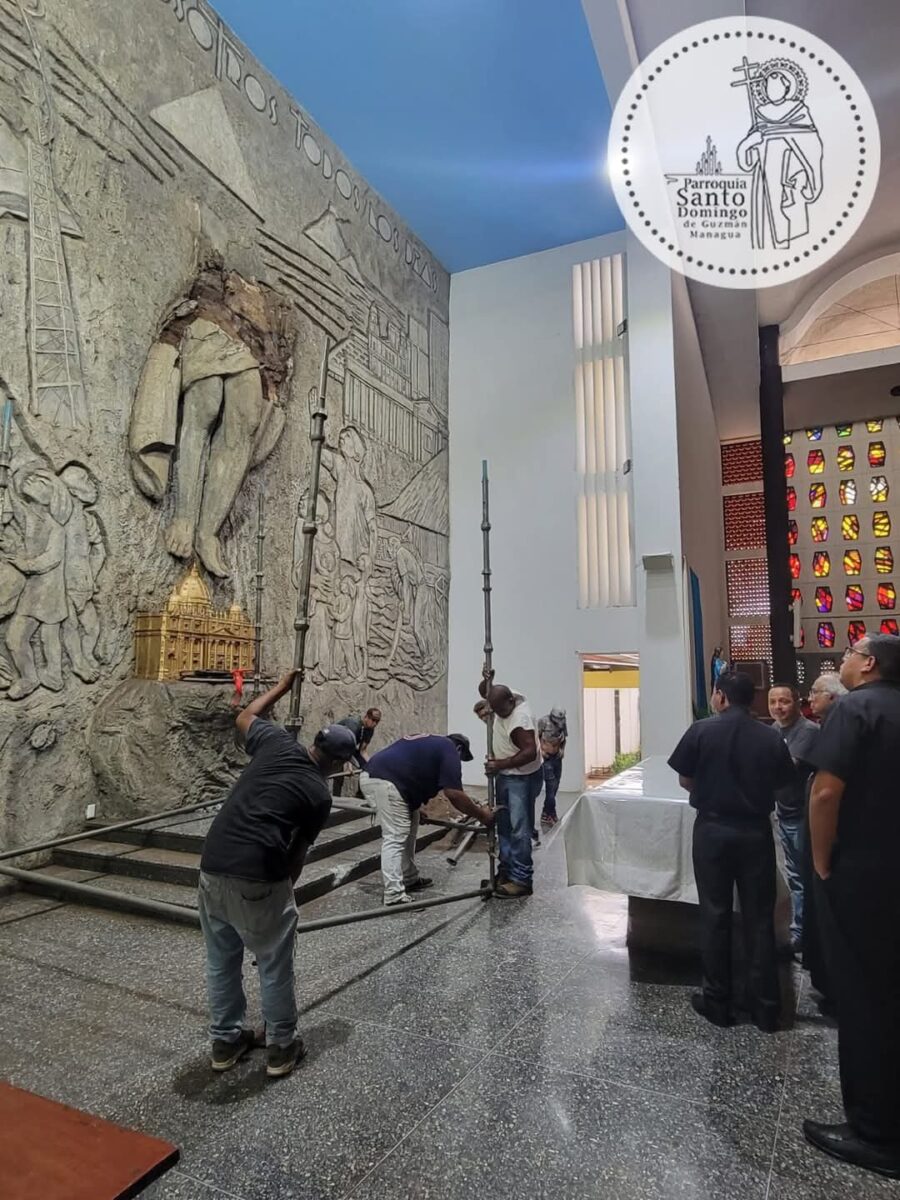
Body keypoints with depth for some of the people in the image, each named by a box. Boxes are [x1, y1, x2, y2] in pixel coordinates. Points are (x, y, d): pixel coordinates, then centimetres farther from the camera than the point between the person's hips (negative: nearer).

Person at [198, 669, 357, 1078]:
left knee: (220, 961, 22)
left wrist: (282, 686, 39)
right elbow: (297, 853, 10)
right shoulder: (320, 795, 2)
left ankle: (225, 1042, 37)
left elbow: (245, 716, 28)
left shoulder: (276, 744, 8)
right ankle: (281, 1048, 30)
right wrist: (284, 888, 27)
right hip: (257, 878, -5)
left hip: (212, 867, 5)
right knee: (274, 965, 16)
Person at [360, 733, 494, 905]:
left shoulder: (431, 743, 29)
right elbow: (454, 794, -4)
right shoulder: (449, 750, 3)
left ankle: (409, 880, 28)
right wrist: (480, 815, 6)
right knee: (395, 837, -8)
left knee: (406, 831, 20)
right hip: (385, 781, -10)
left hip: (371, 776, 10)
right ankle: (395, 896, -10)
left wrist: (415, 809, 46)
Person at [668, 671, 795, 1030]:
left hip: (712, 830, -1)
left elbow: (684, 781, -3)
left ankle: (717, 1002, 20)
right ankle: (765, 1008, 21)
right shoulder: (772, 738, -6)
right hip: (756, 832, 2)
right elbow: (780, 784, 3)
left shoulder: (702, 731, -10)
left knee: (715, 917, 10)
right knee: (760, 919, 12)